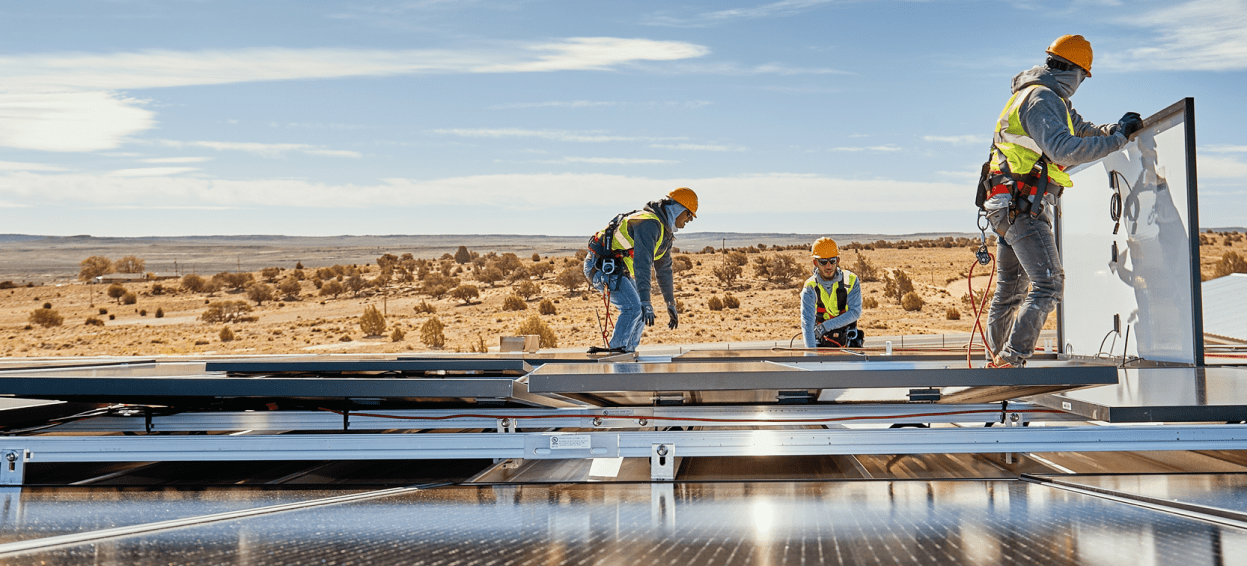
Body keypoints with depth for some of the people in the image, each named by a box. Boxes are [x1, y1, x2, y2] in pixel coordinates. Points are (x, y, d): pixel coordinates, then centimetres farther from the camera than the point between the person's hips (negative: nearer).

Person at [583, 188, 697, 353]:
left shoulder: (665, 232, 11)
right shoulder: (649, 223, -23)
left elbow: (664, 269, 20)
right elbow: (642, 263, -34)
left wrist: (671, 305, 19)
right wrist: (645, 301, -40)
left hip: (619, 270, 11)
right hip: (601, 265, -11)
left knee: (640, 309, 8)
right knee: (632, 307, -20)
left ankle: (627, 352, 12)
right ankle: (616, 351, -13)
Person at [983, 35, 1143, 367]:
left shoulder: (1051, 100, 20)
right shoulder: (1041, 99, -13)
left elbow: (1082, 131, 29)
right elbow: (1064, 150, -26)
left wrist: (1116, 128, 11)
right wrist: (1118, 139, -20)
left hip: (1008, 207, 11)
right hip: (1022, 206, -11)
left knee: (1011, 288, 16)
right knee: (1049, 284, -15)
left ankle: (999, 359, 23)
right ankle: (1011, 359, -20)